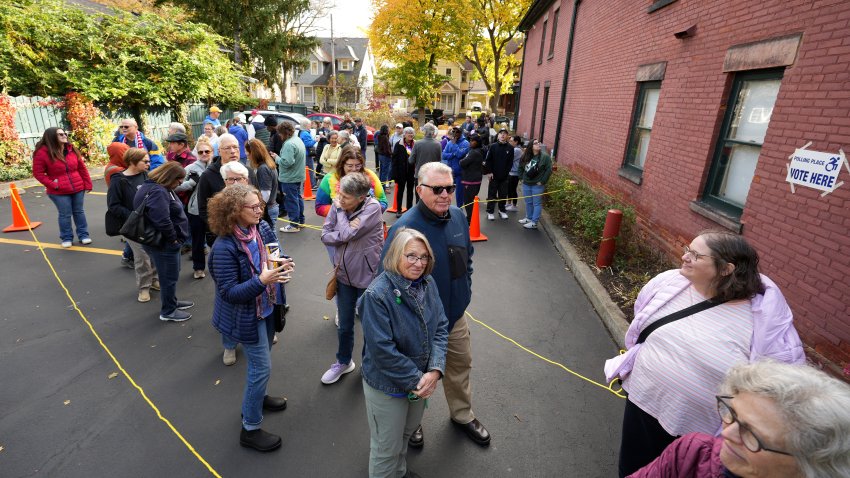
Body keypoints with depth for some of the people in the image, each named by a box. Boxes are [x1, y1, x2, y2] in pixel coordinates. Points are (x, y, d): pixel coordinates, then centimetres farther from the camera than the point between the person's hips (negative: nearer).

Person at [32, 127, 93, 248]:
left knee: (79, 212, 12)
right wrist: (52, 185, -13)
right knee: (65, 215, 3)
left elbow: (82, 168, 8)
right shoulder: (43, 152, -8)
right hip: (59, 192, -3)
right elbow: (38, 173, -6)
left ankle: (83, 235, 23)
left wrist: (87, 184, 4)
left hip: (78, 188, 3)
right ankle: (67, 238, 17)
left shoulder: (72, 149, 4)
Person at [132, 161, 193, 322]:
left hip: (166, 241, 10)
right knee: (169, 276, 4)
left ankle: (172, 301, 41)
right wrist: (173, 239, -18)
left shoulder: (158, 188, 10)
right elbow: (162, 221, -32)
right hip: (164, 243, -10)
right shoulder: (157, 192, -24)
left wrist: (175, 238, 13)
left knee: (171, 274, 24)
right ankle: (168, 311, 20)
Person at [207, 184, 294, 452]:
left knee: (260, 362, 25)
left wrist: (283, 264, -18)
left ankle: (256, 398, 52)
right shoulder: (224, 247, -27)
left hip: (266, 307, 7)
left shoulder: (262, 228, -8)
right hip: (246, 316, -7)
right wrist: (261, 281, -38)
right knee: (262, 367, 2)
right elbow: (229, 293, -24)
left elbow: (274, 257, 6)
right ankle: (250, 430, 21)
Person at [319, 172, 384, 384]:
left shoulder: (373, 207, -21)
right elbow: (325, 235, -5)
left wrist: (340, 210, -12)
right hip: (344, 274, 5)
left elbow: (347, 234, -26)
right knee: (344, 325, 19)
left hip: (368, 276, -4)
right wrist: (342, 225, -21)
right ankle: (343, 362, 43)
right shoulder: (338, 205, -6)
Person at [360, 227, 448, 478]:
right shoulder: (377, 294, -27)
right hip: (387, 386, -6)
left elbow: (441, 327, -5)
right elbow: (382, 350, -26)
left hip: (421, 380, 6)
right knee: (387, 447, 16)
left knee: (407, 433, 31)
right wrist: (416, 380, -19)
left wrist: (435, 370, -17)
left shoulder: (428, 283, -8)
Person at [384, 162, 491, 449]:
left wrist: (466, 292, 9)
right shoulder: (404, 228, -27)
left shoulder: (458, 216, -6)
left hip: (456, 316, 6)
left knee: (460, 366, 25)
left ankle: (463, 415, 52)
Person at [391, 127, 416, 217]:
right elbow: (394, 159, -5)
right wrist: (395, 174, -11)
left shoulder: (415, 145, 1)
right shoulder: (399, 145, -5)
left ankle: (409, 209, 22)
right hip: (402, 172, -2)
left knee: (410, 191, 12)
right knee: (400, 190, 8)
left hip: (412, 172, 2)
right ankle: (398, 210, 16)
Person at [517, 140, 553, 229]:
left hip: (538, 185, -5)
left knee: (537, 204, 1)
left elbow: (549, 170, -13)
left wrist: (542, 181, -15)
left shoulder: (545, 157, -11)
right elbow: (520, 167, 17)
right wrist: (521, 178, 10)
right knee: (528, 202, 17)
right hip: (526, 184, 5)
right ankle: (529, 218, 33)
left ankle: (534, 222, 5)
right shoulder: (526, 157, 3)